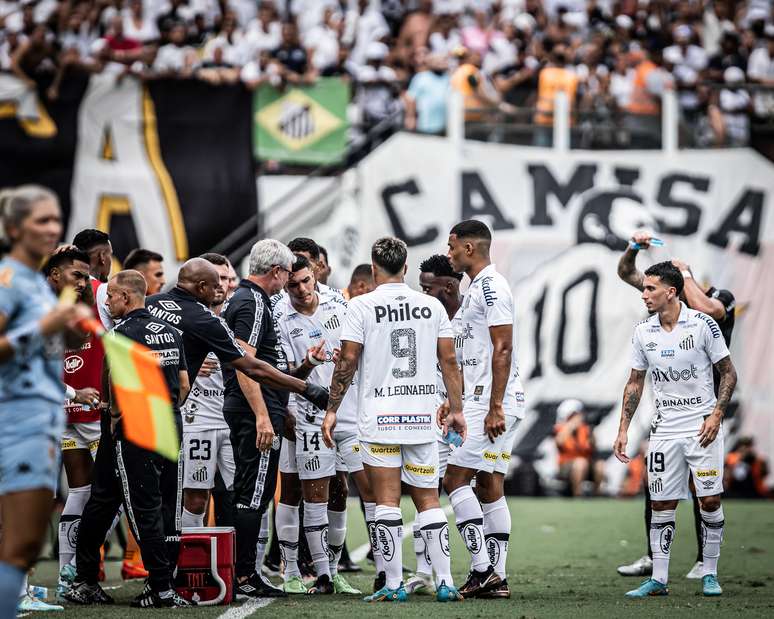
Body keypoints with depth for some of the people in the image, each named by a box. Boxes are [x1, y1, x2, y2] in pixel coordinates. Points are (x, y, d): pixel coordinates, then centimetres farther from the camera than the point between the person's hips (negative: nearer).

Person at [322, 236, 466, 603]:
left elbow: (347, 362, -5)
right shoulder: (432, 306, 6)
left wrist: (332, 410, 2)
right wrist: (456, 409, 13)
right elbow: (449, 360, 6)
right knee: (428, 500, 9)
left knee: (387, 501, -1)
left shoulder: (362, 306, -4)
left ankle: (393, 584, -2)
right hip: (422, 417, 3)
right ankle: (445, 583, 3)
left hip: (379, 417, -3)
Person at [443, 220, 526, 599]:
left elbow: (502, 350, -19)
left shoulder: (490, 287, -13)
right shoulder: (477, 289, 19)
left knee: (455, 480, -9)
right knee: (489, 486, 8)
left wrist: (494, 408, -23)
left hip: (493, 403, -10)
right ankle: (496, 578, 9)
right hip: (484, 402, 10)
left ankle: (482, 569, -11)